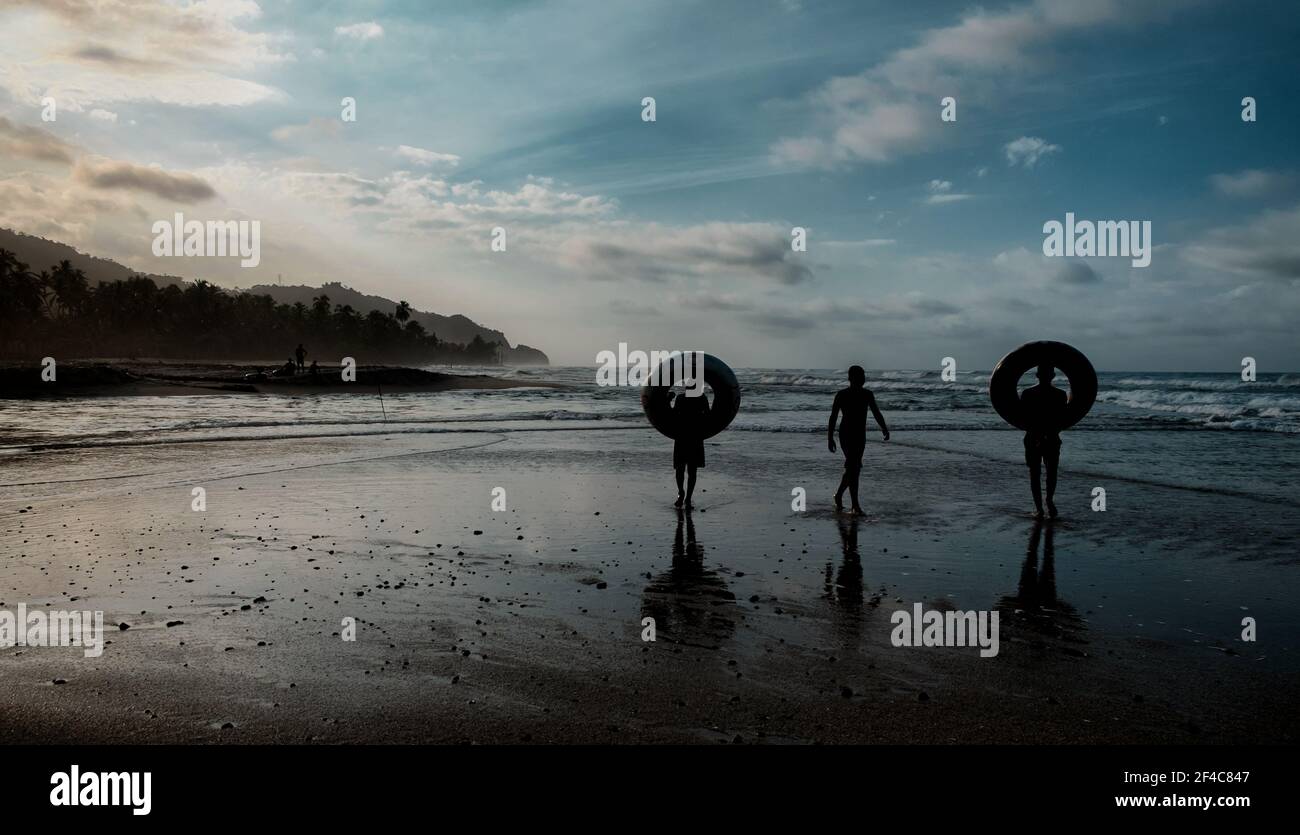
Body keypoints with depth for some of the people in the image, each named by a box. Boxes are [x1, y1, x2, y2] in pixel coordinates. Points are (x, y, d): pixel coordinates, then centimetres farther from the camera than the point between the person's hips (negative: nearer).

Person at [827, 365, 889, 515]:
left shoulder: (867, 395, 7)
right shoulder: (842, 395, -6)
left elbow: (876, 413, 7)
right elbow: (833, 417, -5)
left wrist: (884, 429, -9)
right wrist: (830, 438, -9)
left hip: (860, 435, 6)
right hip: (846, 434, -6)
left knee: (853, 468, 11)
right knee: (853, 467, -12)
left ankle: (839, 495, 33)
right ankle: (855, 506, -12)